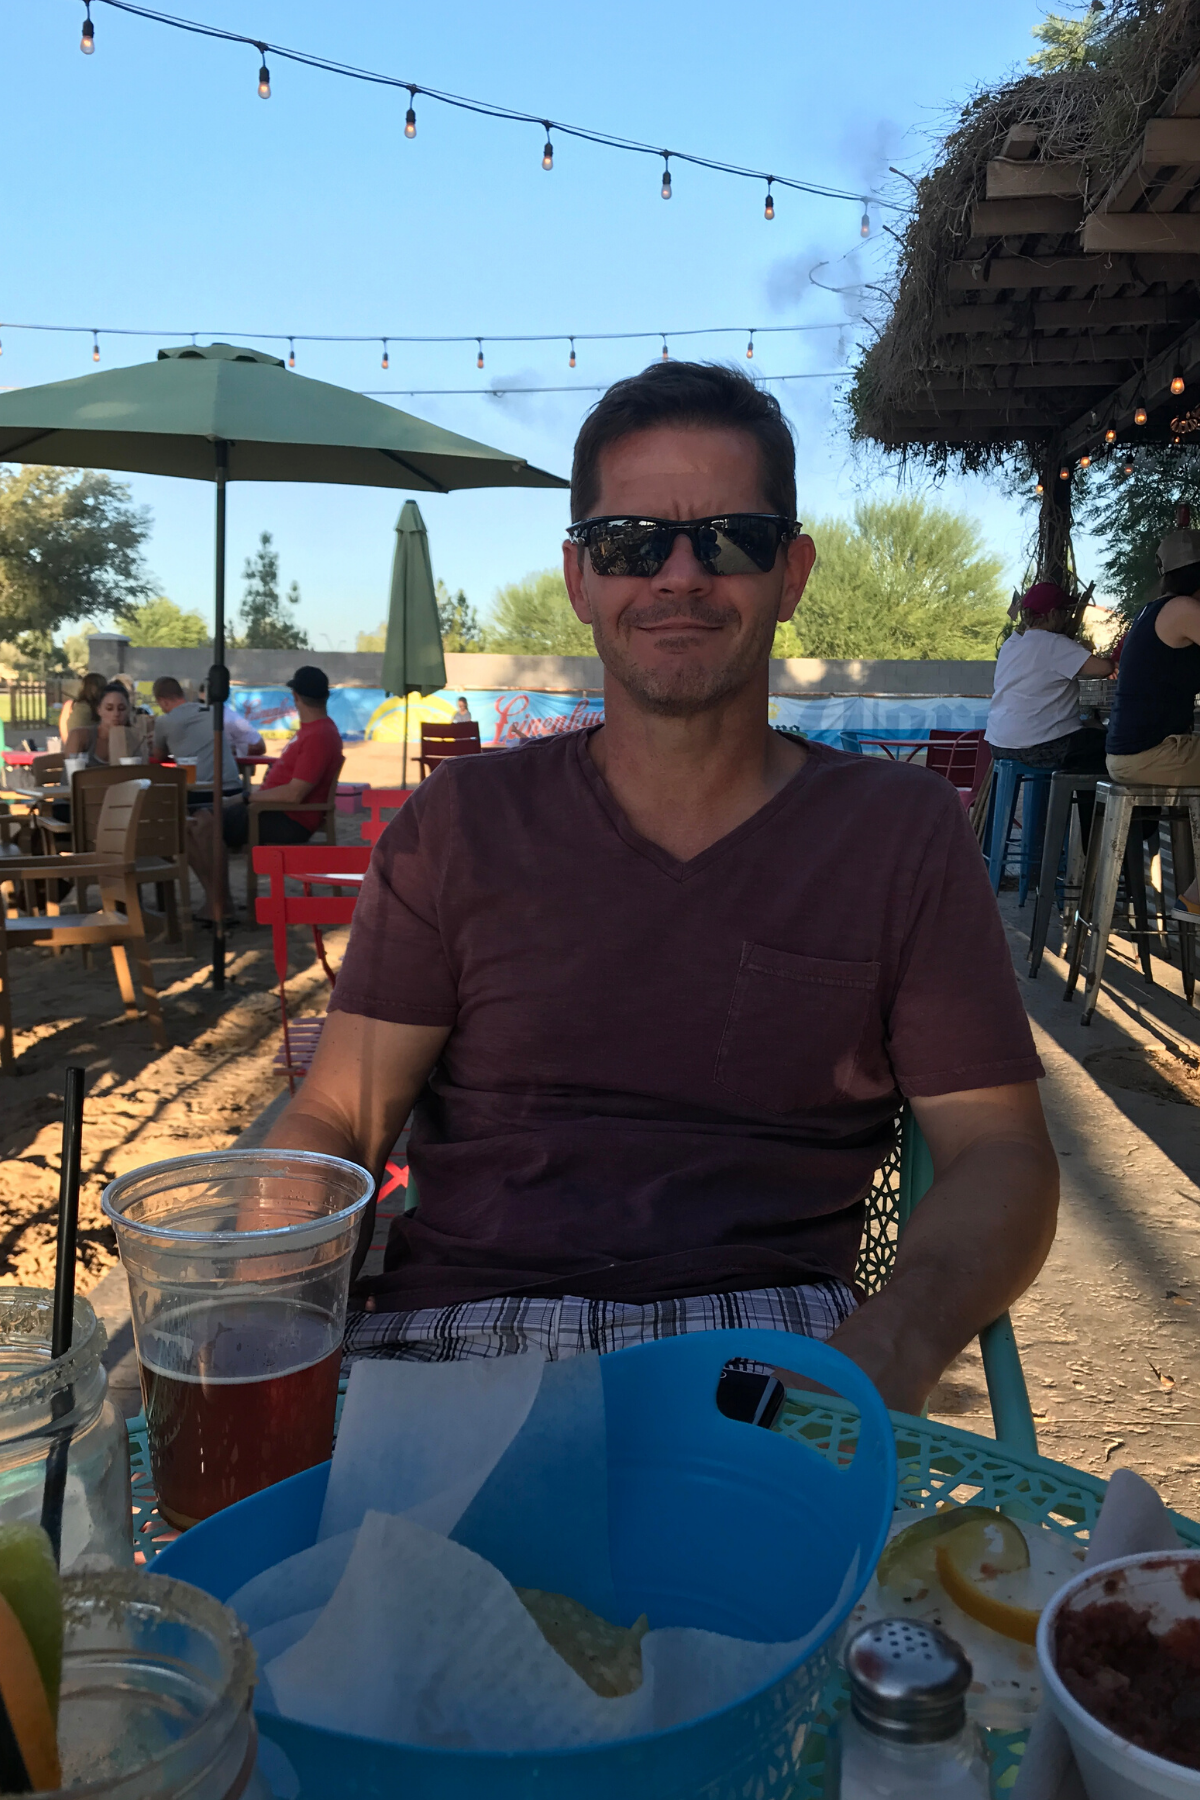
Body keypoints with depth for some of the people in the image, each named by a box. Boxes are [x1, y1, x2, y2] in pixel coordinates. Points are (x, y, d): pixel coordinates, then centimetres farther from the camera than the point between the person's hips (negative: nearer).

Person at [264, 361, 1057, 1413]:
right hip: (449, 1326, 1)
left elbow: (999, 1152, 7)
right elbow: (337, 1121, 10)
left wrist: (894, 1342, -15)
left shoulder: (901, 830, 11)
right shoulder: (466, 820, 13)